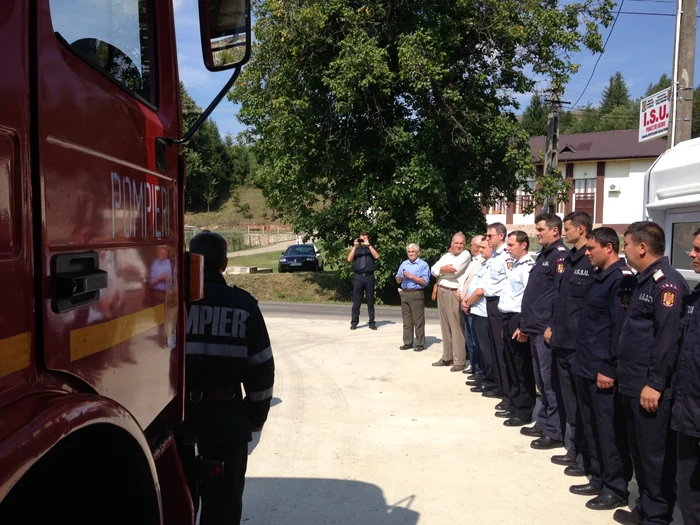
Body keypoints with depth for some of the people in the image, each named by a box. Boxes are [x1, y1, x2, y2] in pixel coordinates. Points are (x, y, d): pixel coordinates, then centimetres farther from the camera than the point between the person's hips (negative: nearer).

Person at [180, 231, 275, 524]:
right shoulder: (243, 305, -4)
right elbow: (261, 367, -2)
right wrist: (257, 414, 9)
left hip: (178, 409, 1)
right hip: (227, 413, 0)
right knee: (223, 495, 15)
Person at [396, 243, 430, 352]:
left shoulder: (423, 265, -3)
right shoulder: (404, 264, 14)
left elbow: (424, 282, -12)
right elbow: (398, 280, 15)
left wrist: (411, 276, -15)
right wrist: (401, 277, -8)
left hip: (416, 294, -6)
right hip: (404, 294, 6)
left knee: (418, 321, -3)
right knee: (407, 320, 9)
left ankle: (420, 344, 2)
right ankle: (408, 342, 16)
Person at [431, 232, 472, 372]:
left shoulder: (465, 255, -8)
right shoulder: (447, 255, 15)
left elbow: (453, 272, -18)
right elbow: (433, 269, 6)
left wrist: (440, 271, -1)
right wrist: (443, 269, -14)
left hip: (454, 294, -8)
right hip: (441, 292, 8)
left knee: (456, 327, -6)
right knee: (445, 326, 13)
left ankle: (459, 361, -1)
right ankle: (447, 357, 23)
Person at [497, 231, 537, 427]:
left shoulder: (528, 266, -14)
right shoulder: (515, 265, 17)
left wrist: (523, 326, -23)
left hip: (518, 320, -10)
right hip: (509, 319, 10)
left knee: (523, 369, 0)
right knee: (511, 366, 18)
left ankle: (524, 411, 9)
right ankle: (512, 404, 30)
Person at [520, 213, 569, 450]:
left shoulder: (560, 255, -11)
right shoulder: (543, 255, 18)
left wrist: (552, 327, -21)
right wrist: (525, 325, 21)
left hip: (547, 329, -10)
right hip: (535, 328, 10)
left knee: (551, 382, -3)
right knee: (542, 380, 17)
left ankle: (555, 432, 6)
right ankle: (543, 423, 27)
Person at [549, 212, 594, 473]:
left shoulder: (593, 261, -14)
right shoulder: (570, 259, 13)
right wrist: (553, 327, 17)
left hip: (580, 343, -8)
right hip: (562, 341, 8)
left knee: (583, 402, 3)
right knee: (569, 399, 16)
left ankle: (588, 457, 16)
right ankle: (576, 449, 29)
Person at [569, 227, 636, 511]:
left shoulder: (622, 279, -15)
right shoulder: (599, 277, 14)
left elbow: (621, 328, -20)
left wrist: (610, 369, -20)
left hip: (603, 371, -9)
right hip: (586, 367, 9)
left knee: (610, 431, 2)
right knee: (591, 427, 17)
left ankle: (616, 489, 16)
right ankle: (598, 480, 30)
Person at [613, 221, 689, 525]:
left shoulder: (666, 282, -15)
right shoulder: (645, 280, 16)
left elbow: (668, 337, -22)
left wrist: (655, 383, -22)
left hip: (650, 387, -10)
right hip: (633, 384, 10)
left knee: (655, 454, 2)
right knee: (639, 450, 18)